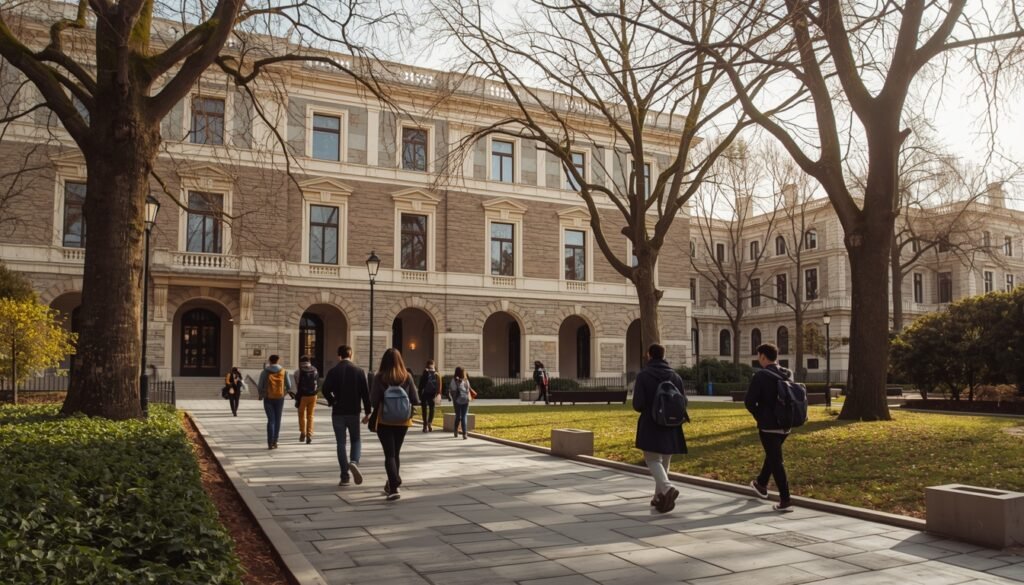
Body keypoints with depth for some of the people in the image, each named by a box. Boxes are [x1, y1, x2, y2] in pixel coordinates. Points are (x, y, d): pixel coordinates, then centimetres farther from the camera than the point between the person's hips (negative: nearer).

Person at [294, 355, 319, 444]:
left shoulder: (298, 372, -8)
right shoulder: (315, 370, 6)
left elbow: (298, 388, -11)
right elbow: (318, 383, 12)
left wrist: (297, 400, -8)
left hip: (303, 396, -3)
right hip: (313, 395, 3)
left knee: (301, 414, 16)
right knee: (310, 416, 10)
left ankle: (303, 432, 8)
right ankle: (309, 435, 2)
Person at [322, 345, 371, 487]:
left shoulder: (333, 371, -4)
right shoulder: (359, 371, -2)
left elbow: (326, 390, -14)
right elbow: (365, 392, -4)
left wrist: (332, 401, 5)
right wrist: (367, 412, 1)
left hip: (338, 412, 0)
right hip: (354, 411, 0)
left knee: (341, 443, 6)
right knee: (355, 440, 15)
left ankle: (345, 476, 5)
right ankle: (354, 462, -14)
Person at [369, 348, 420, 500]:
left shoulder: (379, 377, -10)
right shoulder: (407, 376, -6)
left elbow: (373, 400, -10)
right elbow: (415, 400, -5)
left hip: (384, 421, -2)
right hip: (402, 420, 2)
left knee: (389, 454, 0)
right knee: (396, 453, 19)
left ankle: (393, 487, -13)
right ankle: (392, 484, 29)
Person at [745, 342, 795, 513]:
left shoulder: (761, 375, -16)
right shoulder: (788, 374, 4)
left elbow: (749, 401, -17)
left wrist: (758, 415, 0)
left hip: (768, 425, -7)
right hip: (785, 424, 7)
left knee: (776, 461, -3)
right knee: (772, 454, 25)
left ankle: (785, 501, -4)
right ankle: (761, 484, 43)